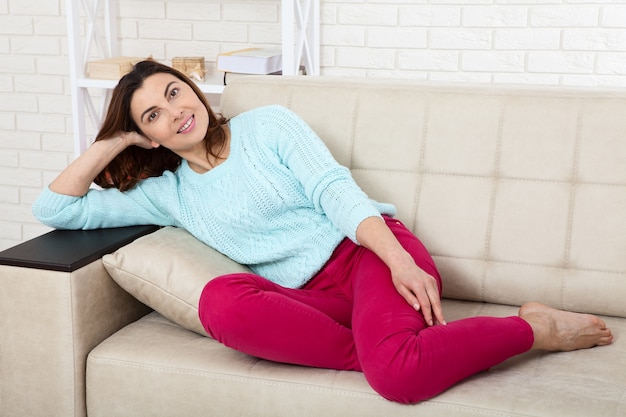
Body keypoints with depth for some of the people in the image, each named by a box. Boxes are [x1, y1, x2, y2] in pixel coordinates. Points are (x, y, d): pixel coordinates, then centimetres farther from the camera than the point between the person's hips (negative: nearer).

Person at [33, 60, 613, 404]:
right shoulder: (167, 194, 17)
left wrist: (399, 261, -18)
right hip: (309, 296, 3)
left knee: (398, 374, -35)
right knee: (220, 299, -32)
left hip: (368, 250, -2)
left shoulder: (266, 125, 10)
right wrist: (114, 141, 11)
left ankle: (536, 327, -12)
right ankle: (379, 348, -26)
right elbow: (54, 209, 16)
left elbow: (333, 189, -4)